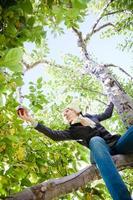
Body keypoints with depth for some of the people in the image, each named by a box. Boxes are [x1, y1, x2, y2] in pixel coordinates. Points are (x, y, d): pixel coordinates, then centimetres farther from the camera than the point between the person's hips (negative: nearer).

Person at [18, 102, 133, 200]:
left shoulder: (91, 117, 28)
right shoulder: (73, 131, 16)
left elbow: (107, 114, 45)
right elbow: (55, 135, 0)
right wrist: (31, 120, -6)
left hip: (117, 143, 3)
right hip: (104, 151, -3)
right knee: (95, 140, -42)